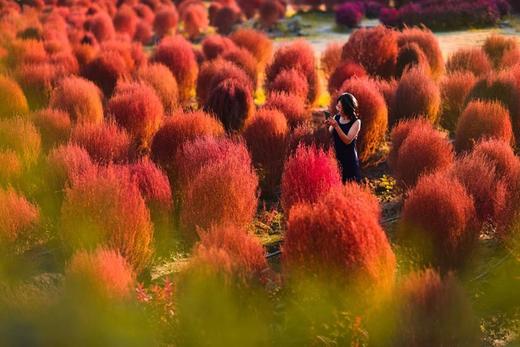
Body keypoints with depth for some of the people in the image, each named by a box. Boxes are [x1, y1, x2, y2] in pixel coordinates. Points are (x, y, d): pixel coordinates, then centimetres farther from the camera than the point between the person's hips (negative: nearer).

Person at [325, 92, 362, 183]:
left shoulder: (356, 122, -9)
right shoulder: (336, 118, 4)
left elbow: (348, 140, -19)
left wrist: (336, 126, -25)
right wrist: (330, 125, -13)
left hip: (349, 160, -4)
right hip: (335, 157, 4)